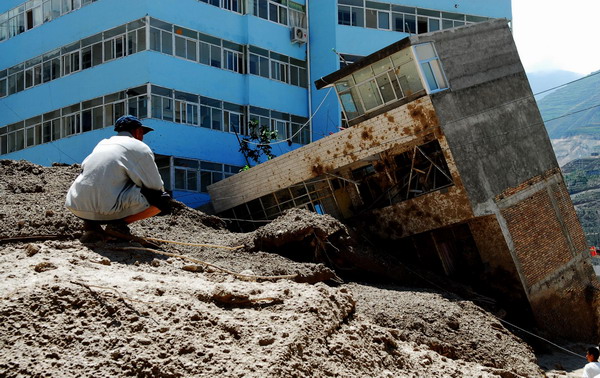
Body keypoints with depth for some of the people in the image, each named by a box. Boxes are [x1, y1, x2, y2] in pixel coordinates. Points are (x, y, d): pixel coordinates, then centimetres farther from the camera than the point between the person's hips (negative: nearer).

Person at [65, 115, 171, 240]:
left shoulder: (102, 143, 25)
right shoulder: (141, 148, 6)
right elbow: (156, 186, 6)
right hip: (108, 208, -6)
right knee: (163, 200, 5)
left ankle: (91, 225, 11)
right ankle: (118, 224, -6)